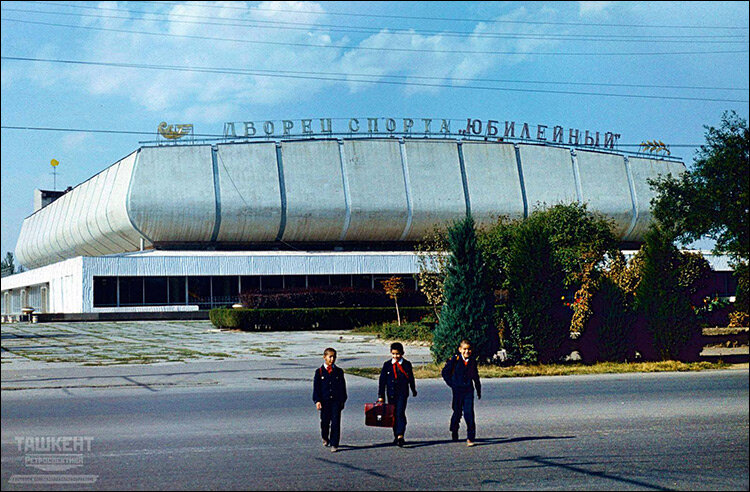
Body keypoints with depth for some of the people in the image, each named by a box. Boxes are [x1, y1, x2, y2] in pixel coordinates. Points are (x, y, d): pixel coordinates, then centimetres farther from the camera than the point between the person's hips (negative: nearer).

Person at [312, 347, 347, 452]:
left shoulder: (339, 371, 7)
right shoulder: (319, 372, 3)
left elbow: (342, 387, 11)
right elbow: (316, 387, 1)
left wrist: (343, 400, 8)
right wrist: (317, 401, -8)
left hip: (336, 401, 0)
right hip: (324, 401, 0)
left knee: (335, 422, -6)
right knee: (324, 421, 10)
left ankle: (334, 444, -4)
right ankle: (325, 438, 37)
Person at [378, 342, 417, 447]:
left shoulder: (406, 364, 1)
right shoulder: (387, 365, 4)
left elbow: (411, 378, 15)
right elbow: (382, 380, 5)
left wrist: (413, 390, 26)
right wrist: (381, 395, 1)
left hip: (402, 393, -3)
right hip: (391, 394, 3)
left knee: (400, 413, -16)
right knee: (393, 415, 9)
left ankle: (400, 436, -23)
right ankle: (396, 436, 22)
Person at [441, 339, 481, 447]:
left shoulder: (473, 361, 6)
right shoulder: (455, 360, -5)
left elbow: (475, 376, 19)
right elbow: (445, 372, 2)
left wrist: (478, 390, 22)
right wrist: (452, 384, -3)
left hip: (469, 390, 1)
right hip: (457, 390, -1)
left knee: (469, 413, -8)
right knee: (457, 412, 9)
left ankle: (470, 438, -6)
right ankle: (454, 431, 37)